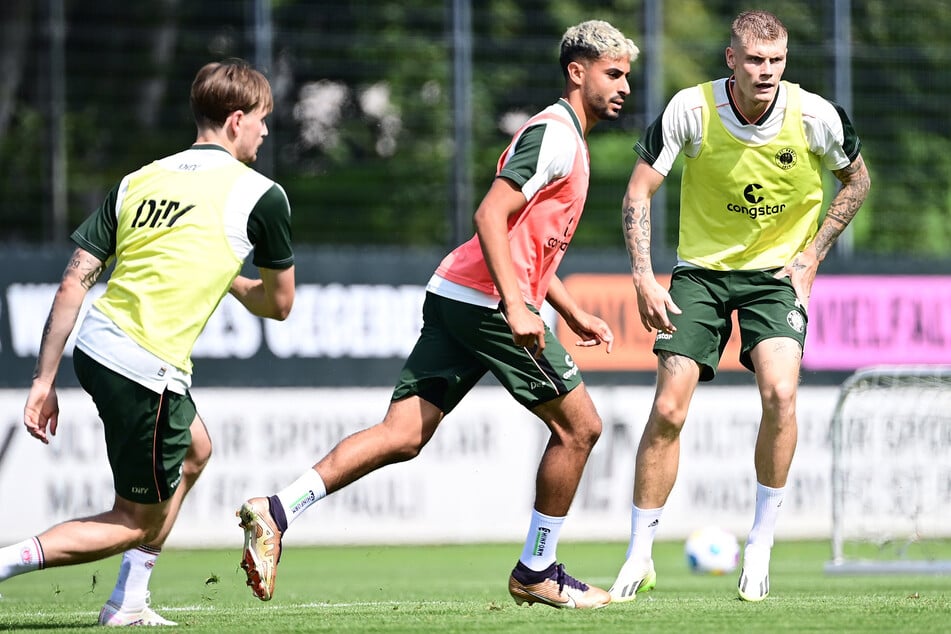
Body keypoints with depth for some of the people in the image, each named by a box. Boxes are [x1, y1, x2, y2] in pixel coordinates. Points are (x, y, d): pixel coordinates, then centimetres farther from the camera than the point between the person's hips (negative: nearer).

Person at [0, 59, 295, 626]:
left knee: (194, 450, 29)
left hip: (94, 346, 7)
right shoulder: (261, 195, -3)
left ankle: (129, 601, 27)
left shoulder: (139, 182, 11)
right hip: (146, 370, -7)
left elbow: (73, 284, 6)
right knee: (139, 521, 7)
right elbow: (279, 303, 8)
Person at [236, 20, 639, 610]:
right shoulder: (554, 135, -8)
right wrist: (516, 306, -27)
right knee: (579, 426, 2)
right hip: (488, 302, -9)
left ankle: (276, 511, -14)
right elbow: (490, 215, -19)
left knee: (403, 435, -2)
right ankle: (538, 571, 11)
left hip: (454, 297, 9)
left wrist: (575, 313, 30)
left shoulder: (566, 140, 25)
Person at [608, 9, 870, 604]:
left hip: (776, 272, 0)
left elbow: (857, 180, 6)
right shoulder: (691, 110, -17)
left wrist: (812, 255, -2)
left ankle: (760, 547, -6)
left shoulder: (815, 116, -15)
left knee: (781, 393, -24)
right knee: (668, 410, -8)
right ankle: (640, 559, 7)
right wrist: (644, 279, -18)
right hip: (700, 270, 0)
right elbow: (639, 192, -8)